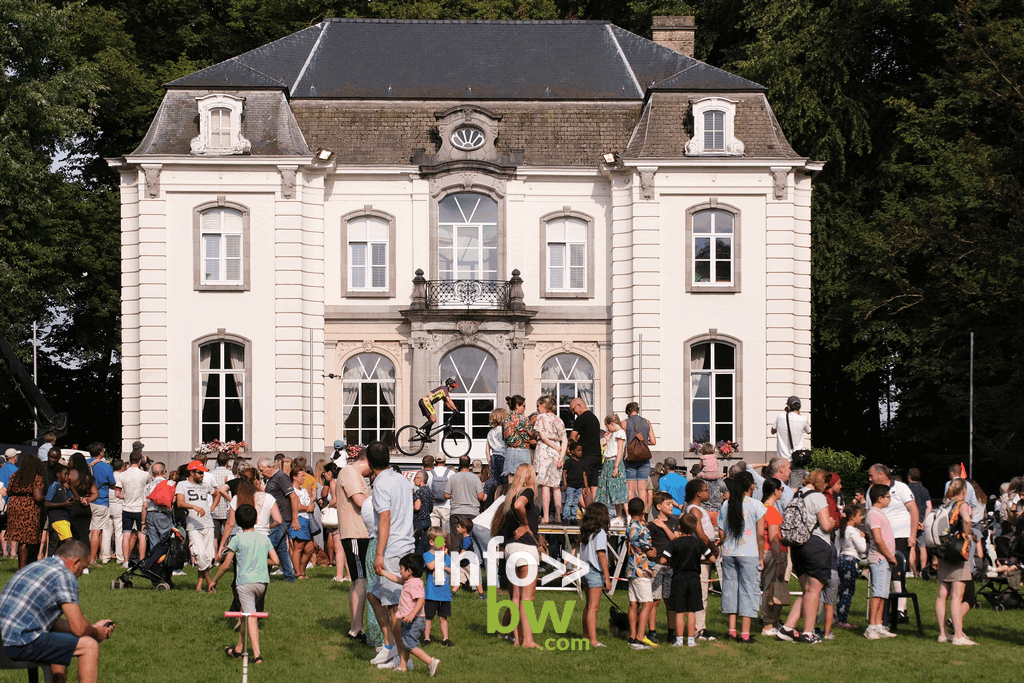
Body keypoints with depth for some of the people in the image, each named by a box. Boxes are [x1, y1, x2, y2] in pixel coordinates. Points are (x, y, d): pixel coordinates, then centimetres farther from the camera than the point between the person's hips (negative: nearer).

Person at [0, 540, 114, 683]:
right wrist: (97, 634, 11)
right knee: (89, 645, -4)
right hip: (21, 643, -10)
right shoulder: (64, 576, -8)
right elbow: (78, 628, -11)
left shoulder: (35, 566, 22)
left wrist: (93, 628, 30)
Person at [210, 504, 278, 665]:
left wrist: (215, 580, 12)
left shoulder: (237, 539, -3)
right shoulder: (264, 538, 8)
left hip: (245, 582, -4)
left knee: (250, 617, -8)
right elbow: (275, 560, 5)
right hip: (263, 581, 4)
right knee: (246, 613, 20)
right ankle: (238, 648, 30)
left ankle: (257, 654, -17)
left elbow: (226, 564, -2)